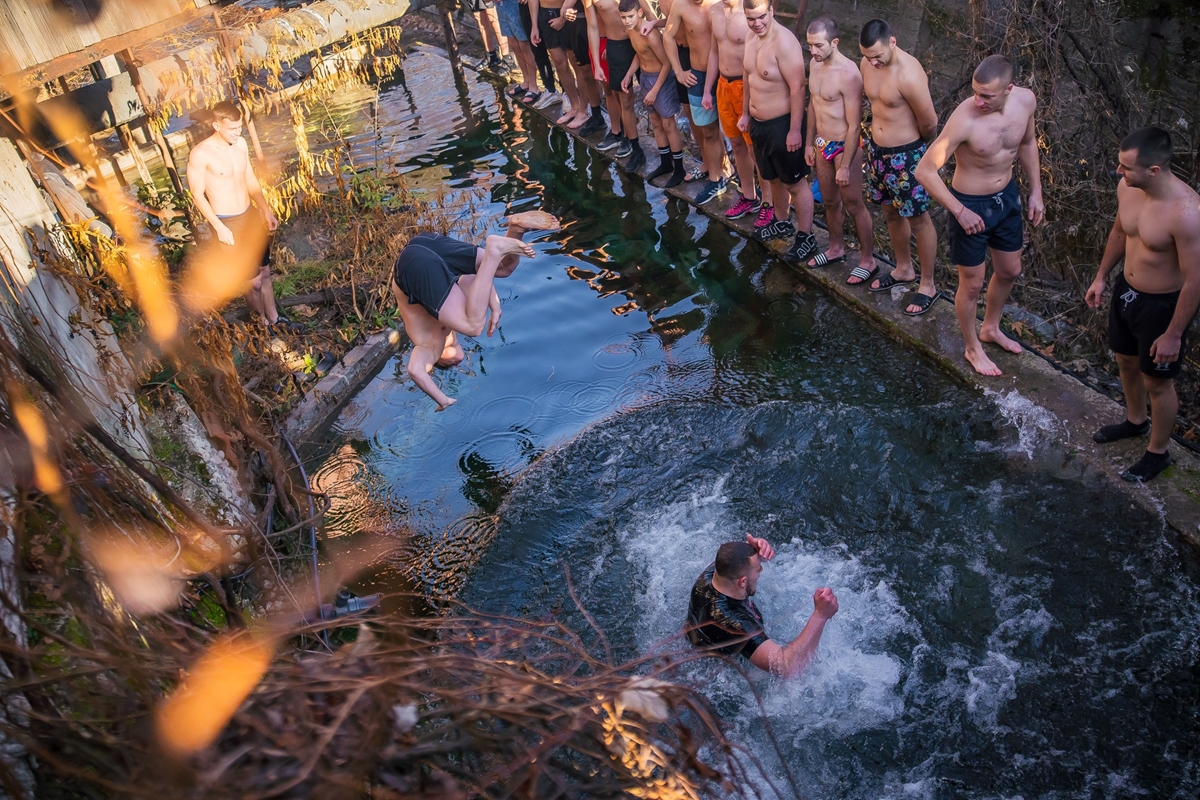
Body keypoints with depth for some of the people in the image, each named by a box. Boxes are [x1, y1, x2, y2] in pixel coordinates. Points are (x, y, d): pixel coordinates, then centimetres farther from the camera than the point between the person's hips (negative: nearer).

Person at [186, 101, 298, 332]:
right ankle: (264, 322, 24)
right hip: (228, 224, -6)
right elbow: (197, 194, -14)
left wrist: (267, 211, 7)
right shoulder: (200, 154, -20)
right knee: (253, 281, 2)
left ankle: (274, 319, 31)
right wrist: (219, 227, -17)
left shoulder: (241, 144, 1)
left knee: (265, 271, 16)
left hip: (251, 215, 6)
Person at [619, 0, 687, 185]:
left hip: (661, 79, -9)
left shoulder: (651, 35, -29)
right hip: (644, 77, 9)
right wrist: (629, 75, 4)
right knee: (656, 123, 18)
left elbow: (666, 64, -23)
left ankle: (679, 169, 14)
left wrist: (655, 90, -21)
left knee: (668, 125, 2)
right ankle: (665, 163, 33)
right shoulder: (631, 30, -3)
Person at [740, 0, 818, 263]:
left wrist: (794, 130, -25)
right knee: (773, 178, 24)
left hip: (782, 124, -8)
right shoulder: (751, 40, 3)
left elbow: (797, 88, -25)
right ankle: (782, 222, 43)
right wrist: (745, 113, 21)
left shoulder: (784, 42, -24)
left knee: (795, 183, 3)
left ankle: (806, 238, 15)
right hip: (758, 123, 9)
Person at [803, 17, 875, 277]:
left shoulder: (848, 74, -25)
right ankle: (836, 248, 42)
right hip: (822, 145, 7)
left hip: (844, 146, -7)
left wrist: (845, 166, -20)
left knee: (854, 206, 6)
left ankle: (868, 259, 22)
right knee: (829, 202, 22)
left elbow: (854, 126, -22)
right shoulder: (815, 64, 0)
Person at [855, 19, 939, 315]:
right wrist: (872, 139, 15)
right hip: (876, 149, 8)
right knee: (891, 213, 22)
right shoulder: (867, 65, -4)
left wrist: (914, 146, 0)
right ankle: (904, 269, 42)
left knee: (918, 220, 7)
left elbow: (930, 124, -19)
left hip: (906, 156, -8)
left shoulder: (909, 74, -27)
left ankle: (927, 285, 21)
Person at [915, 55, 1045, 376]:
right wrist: (960, 212, -24)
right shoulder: (964, 118, -31)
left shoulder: (1025, 100, -13)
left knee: (1009, 271, 24)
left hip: (1007, 196, 6)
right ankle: (973, 348, 35)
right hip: (971, 205, -6)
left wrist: (1036, 190, 7)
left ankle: (991, 328, 50)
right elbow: (925, 170, -27)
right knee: (972, 284, 10)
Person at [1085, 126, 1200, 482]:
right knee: (1126, 361, 27)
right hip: (1126, 290, 7)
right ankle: (1135, 421, 55)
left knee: (1157, 382, 13)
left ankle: (1158, 452, 37)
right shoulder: (1127, 188, -13)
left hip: (1162, 305, -7)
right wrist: (1101, 276, 17)